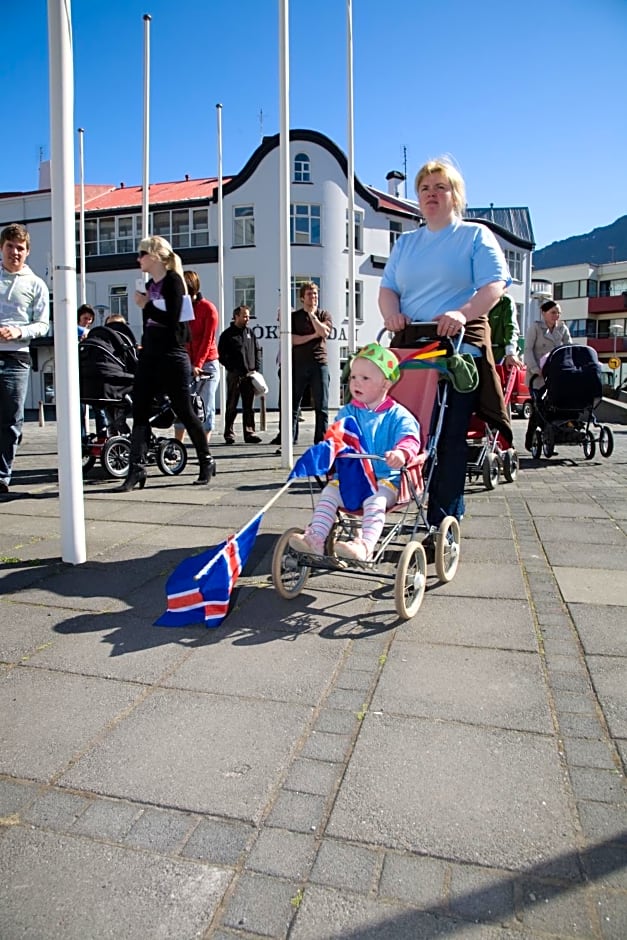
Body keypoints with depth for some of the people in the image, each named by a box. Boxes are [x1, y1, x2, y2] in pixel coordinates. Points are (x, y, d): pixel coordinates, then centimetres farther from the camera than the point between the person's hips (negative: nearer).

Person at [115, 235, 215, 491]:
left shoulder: (173, 281, -8)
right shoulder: (149, 284, 15)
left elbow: (173, 320, -19)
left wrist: (146, 306, -13)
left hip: (172, 357, -8)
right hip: (149, 355, 8)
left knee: (184, 411, 1)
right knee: (140, 412, -1)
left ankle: (207, 462, 18)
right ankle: (137, 468, 0)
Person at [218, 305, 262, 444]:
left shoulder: (250, 333, 15)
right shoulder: (227, 334, 1)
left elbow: (257, 351, 17)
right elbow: (221, 355, -2)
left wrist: (257, 369, 5)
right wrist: (231, 368, -10)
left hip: (250, 375, 4)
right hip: (234, 375, -4)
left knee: (249, 406, 4)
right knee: (231, 406, 1)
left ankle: (249, 433, 8)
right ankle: (229, 433, 7)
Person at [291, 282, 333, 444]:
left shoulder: (324, 315, 13)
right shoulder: (294, 316, 11)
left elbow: (324, 332, -7)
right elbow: (292, 339, -2)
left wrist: (311, 314, -3)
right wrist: (312, 336, -7)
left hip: (319, 363, 0)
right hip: (298, 364, 0)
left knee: (321, 407, -1)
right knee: (293, 406, 0)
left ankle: (321, 442, 3)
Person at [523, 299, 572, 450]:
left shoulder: (563, 329, 13)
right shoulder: (535, 327, 0)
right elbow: (528, 350, -8)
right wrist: (535, 369, -22)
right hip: (537, 376, -4)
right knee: (538, 408, -8)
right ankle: (529, 442, 3)